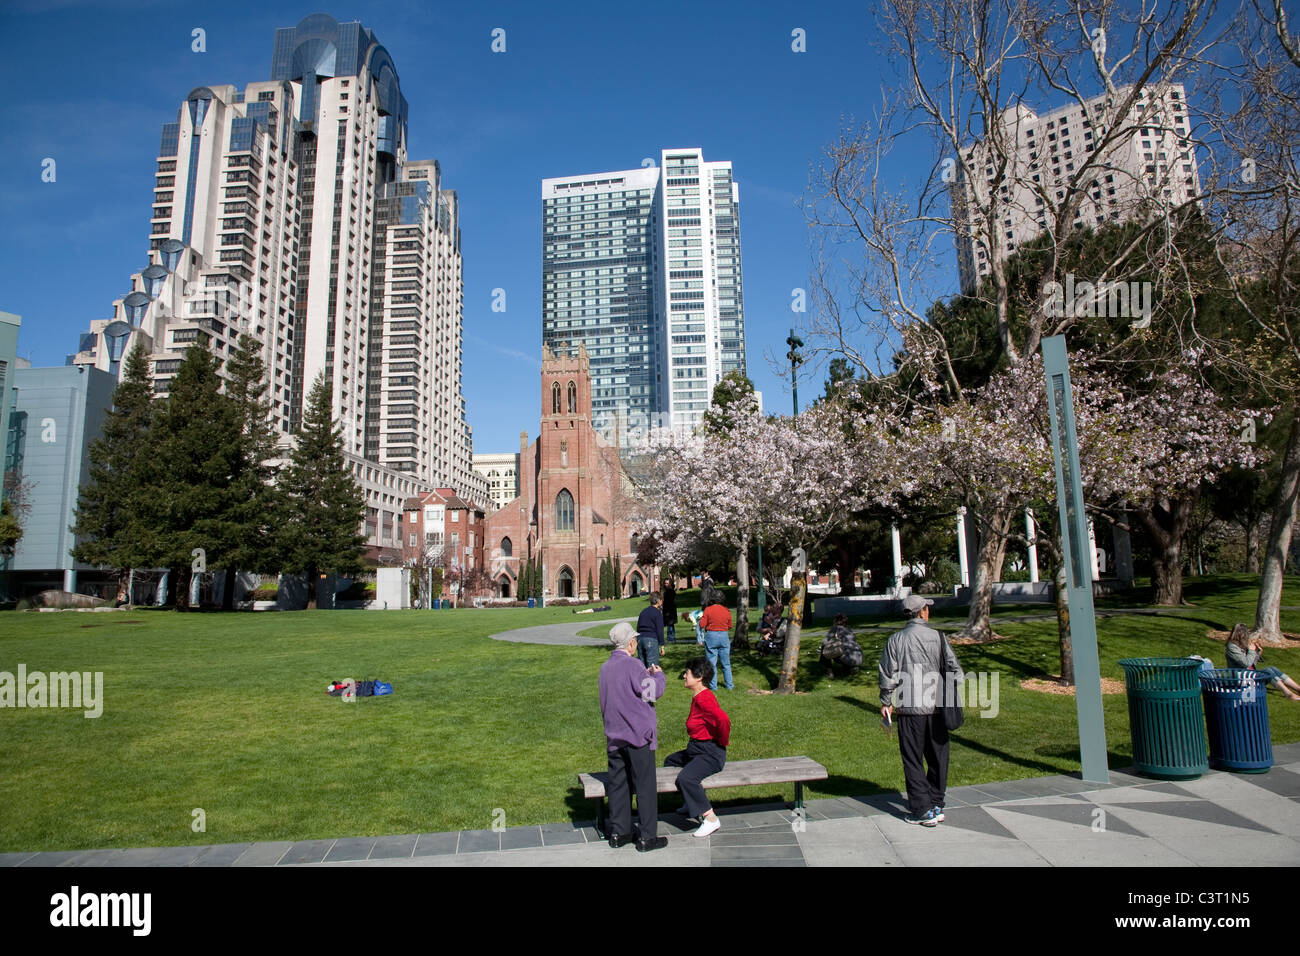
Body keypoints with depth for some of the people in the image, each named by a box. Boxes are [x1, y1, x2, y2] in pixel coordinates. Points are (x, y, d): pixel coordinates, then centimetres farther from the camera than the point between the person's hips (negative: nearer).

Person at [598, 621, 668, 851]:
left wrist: (647, 674, 18)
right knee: (645, 786, 2)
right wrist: (658, 675, 4)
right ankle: (647, 837, 8)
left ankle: (618, 833, 22)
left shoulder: (605, 667, 8)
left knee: (618, 784, 14)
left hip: (614, 736, 7)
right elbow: (653, 692, -14)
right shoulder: (632, 665, -16)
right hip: (638, 734, -7)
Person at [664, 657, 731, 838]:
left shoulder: (703, 699, -24)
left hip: (711, 753, -12)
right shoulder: (697, 697, 8)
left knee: (685, 778, -31)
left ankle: (710, 818, -17)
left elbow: (723, 720, -39)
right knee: (670, 761, 26)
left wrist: (723, 741, -21)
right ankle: (692, 804, 34)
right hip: (697, 749, 12)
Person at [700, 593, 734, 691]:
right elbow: (730, 626, 7)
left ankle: (713, 686, 9)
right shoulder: (726, 611, -1)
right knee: (726, 663, 12)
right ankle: (729, 685, 16)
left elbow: (702, 625, -9)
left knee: (712, 663, 6)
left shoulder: (708, 610, -9)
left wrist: (701, 618, 9)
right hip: (724, 636, 2)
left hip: (711, 636, -2)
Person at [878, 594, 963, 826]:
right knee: (938, 757, 15)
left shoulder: (895, 640, -1)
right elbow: (954, 667, 0)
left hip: (909, 708, -2)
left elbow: (888, 673, -2)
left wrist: (886, 702, 7)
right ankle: (936, 805, 24)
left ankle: (922, 810, 4)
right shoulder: (937, 637, 1)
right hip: (935, 706, 2)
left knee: (913, 760, 4)